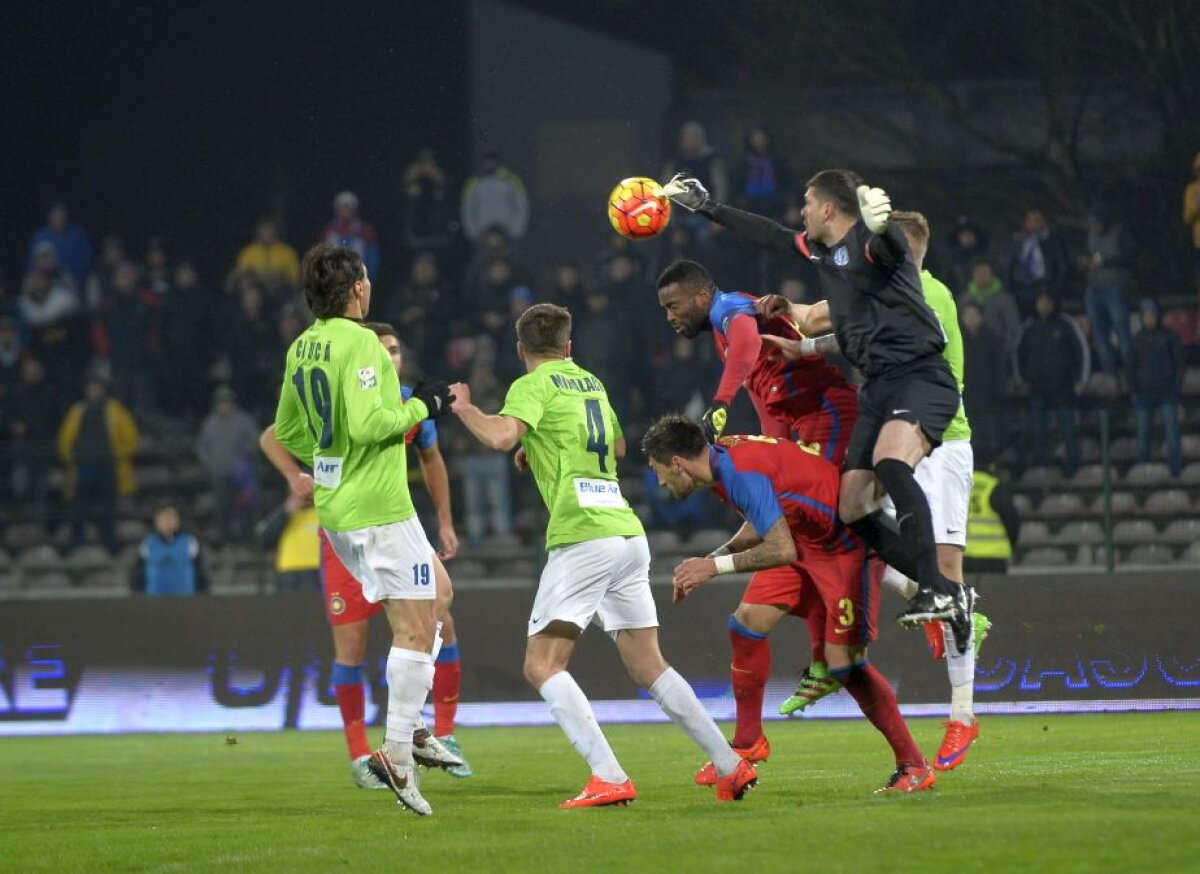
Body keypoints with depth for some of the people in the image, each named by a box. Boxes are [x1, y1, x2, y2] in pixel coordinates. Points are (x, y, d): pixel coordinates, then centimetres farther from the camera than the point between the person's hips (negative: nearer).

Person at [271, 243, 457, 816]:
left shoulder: (302, 349, 11)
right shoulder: (359, 343, -16)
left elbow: (287, 432, 20)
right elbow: (366, 424, -25)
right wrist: (419, 407, -11)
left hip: (336, 509, 10)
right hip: (379, 510, -10)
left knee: (437, 590, 23)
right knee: (416, 628, -6)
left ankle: (410, 723, 16)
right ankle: (397, 753, -11)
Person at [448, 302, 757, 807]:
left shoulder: (534, 386, -1)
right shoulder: (591, 383, 21)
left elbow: (501, 436, -19)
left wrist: (464, 407, 0)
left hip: (582, 538, -7)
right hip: (628, 533, 7)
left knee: (542, 666, -7)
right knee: (648, 667, 13)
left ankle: (609, 779, -21)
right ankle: (730, 767, 10)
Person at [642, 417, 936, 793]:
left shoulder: (742, 472, -28)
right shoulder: (722, 457, 1)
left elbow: (782, 551, -31)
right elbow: (761, 522, 16)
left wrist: (716, 566, -23)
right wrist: (713, 558, 6)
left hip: (846, 546, -10)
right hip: (804, 540, 10)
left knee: (844, 661, -13)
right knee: (747, 622, 3)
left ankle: (914, 765, -4)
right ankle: (748, 742, 15)